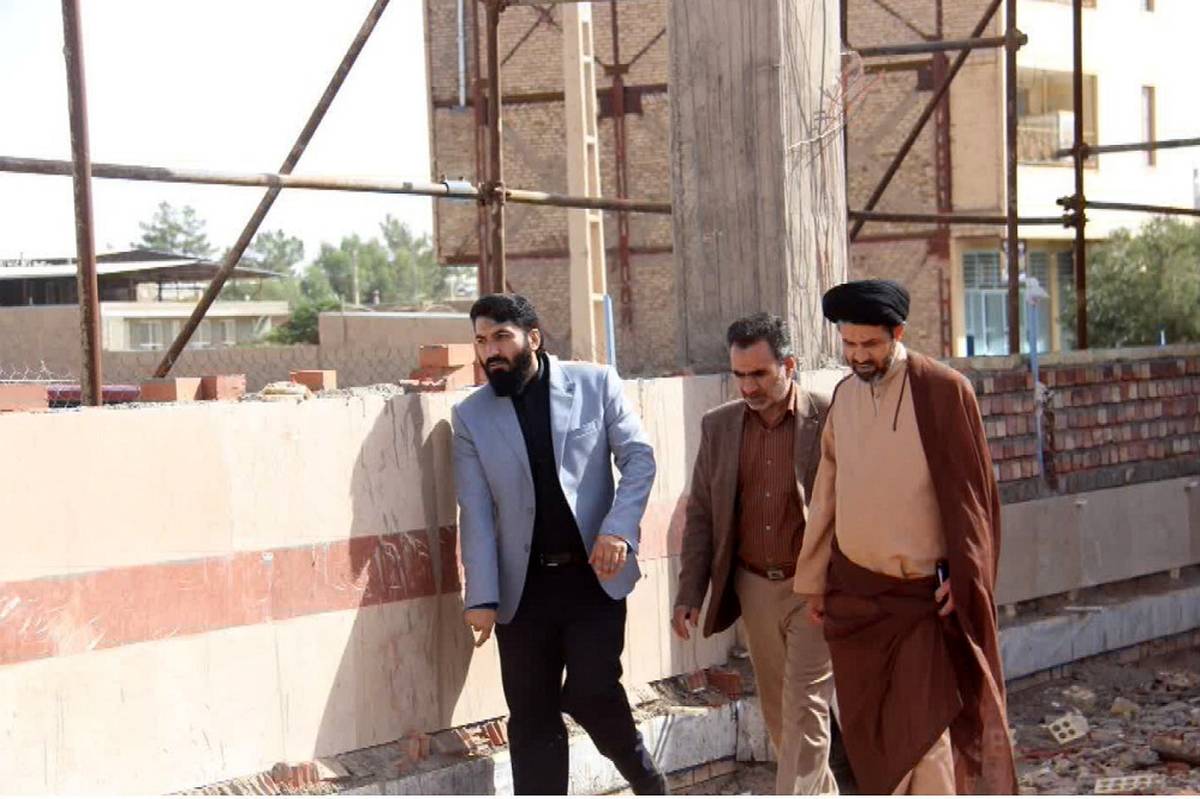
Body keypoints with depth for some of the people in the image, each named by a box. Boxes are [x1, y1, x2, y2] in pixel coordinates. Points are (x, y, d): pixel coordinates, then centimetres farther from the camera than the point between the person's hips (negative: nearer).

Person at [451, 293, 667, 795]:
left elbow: (639, 458, 0)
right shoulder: (471, 416, 4)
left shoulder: (596, 384, 1)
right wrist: (481, 597, -7)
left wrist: (619, 528, -16)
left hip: (593, 574, -2)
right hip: (523, 586, 2)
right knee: (532, 718, 5)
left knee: (590, 691, -11)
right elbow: (476, 513, 0)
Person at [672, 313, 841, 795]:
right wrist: (690, 594, 3)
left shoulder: (831, 419, -9)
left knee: (803, 709, -7)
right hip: (754, 587, 5)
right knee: (778, 712, 13)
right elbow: (700, 515, 8)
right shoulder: (719, 426, 4)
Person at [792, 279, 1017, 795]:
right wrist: (814, 581, 13)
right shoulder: (843, 398, 7)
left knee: (924, 728, -9)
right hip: (854, 592, 5)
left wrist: (960, 578, -11)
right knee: (866, 726, 11)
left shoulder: (942, 390, -8)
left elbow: (971, 490, -7)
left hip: (924, 593, -5)